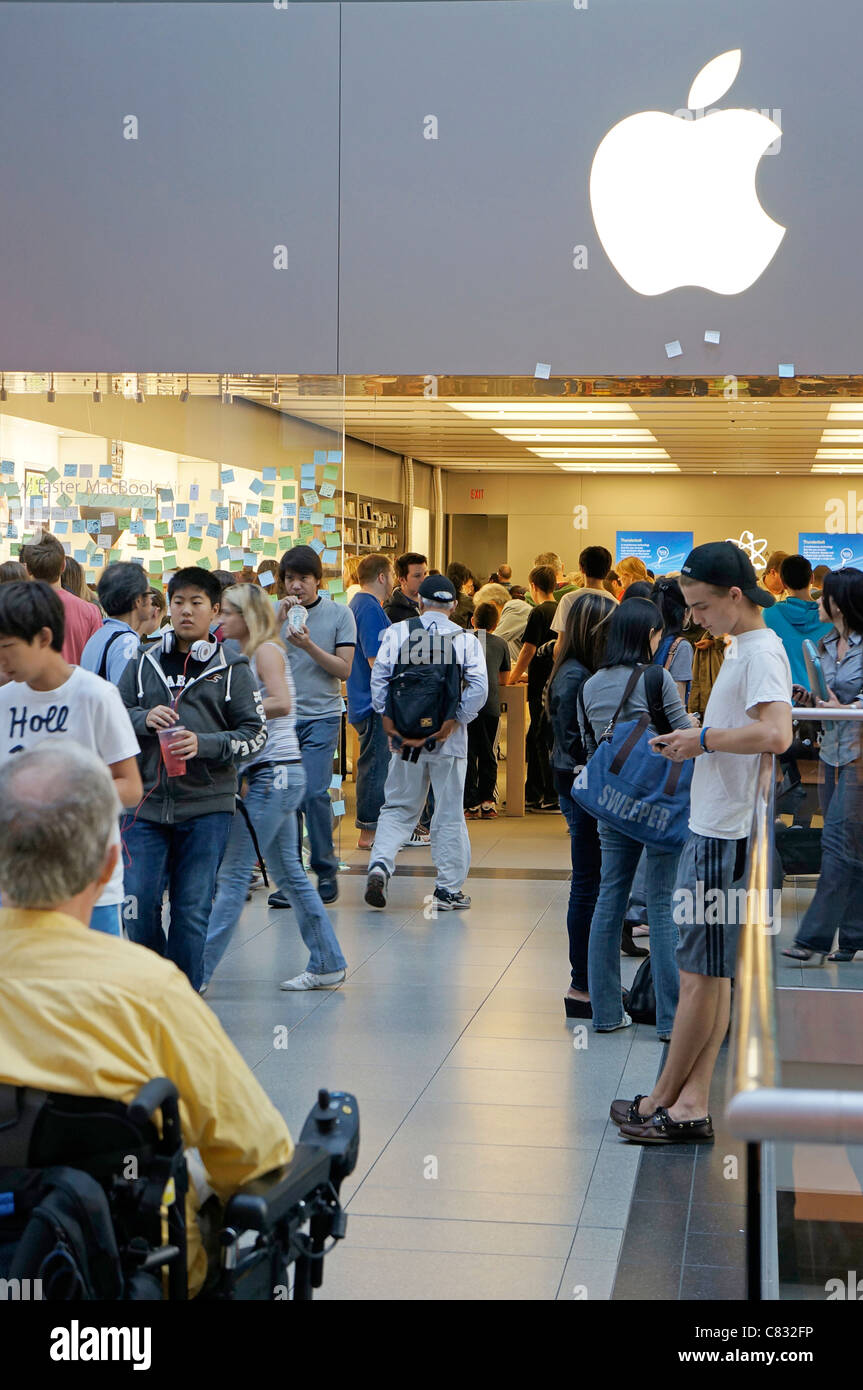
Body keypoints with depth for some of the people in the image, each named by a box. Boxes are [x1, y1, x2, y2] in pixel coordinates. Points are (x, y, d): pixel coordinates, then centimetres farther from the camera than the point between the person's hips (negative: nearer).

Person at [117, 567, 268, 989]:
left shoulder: (231, 670, 4)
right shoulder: (144, 662, 10)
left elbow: (256, 733, 0)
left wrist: (204, 744, -15)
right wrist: (144, 719, -8)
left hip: (207, 807, -2)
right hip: (146, 803, 2)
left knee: (192, 909, 1)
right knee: (138, 902, -1)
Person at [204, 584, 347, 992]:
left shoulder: (267, 651, -8)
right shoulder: (249, 655, 19)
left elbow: (281, 703, -22)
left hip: (274, 772, -10)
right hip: (274, 776, 10)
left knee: (233, 873, -8)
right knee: (289, 873, 13)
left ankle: (199, 970, -7)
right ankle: (327, 963, 17)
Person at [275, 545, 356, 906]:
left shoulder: (339, 614, 2)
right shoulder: (275, 612, 8)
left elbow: (344, 669, -2)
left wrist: (309, 646, -15)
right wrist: (277, 620, -13)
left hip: (321, 716, -2)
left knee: (314, 793, -12)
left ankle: (326, 870, 5)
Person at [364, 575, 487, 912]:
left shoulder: (396, 632, 2)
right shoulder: (467, 639, -1)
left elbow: (379, 676, -5)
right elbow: (479, 687, -12)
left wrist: (388, 719, -2)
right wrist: (454, 721, -9)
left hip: (405, 734, 1)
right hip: (449, 739, -1)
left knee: (398, 808, 13)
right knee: (449, 814, 7)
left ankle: (380, 864, -9)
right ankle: (449, 889, 10)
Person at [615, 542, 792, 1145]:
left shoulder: (763, 650, -14)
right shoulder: (741, 648, 17)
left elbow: (776, 734, -29)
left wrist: (703, 739, -19)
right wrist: (693, 742, 11)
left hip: (726, 836, -10)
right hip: (711, 828, 10)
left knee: (702, 974, -1)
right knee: (707, 971, 10)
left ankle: (665, 1100, 7)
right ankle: (692, 1102, 15)